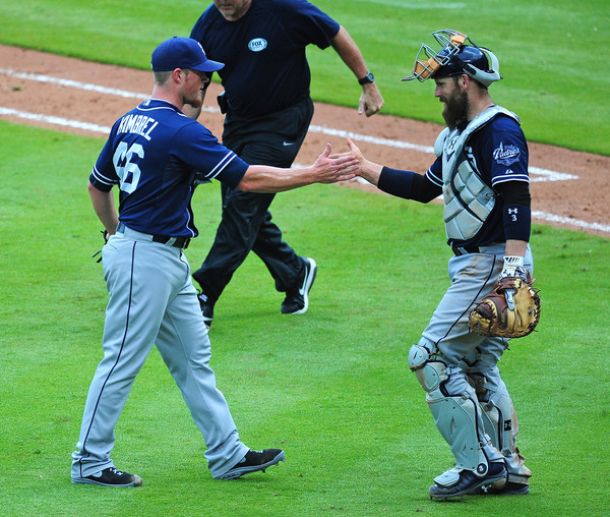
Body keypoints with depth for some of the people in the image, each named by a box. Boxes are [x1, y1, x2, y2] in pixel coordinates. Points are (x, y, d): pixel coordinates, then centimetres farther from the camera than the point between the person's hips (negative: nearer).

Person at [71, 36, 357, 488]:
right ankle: (90, 462, 6)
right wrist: (314, 174, -16)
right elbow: (247, 178, -22)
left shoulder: (128, 123, 9)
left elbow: (97, 186, 19)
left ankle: (227, 454, 16)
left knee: (194, 358, 12)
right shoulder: (181, 131, -19)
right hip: (146, 260, -10)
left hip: (168, 262, 10)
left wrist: (116, 233, 29)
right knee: (123, 361, -2)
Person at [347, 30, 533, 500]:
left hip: (494, 265, -11)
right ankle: (509, 470, 21)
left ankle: (480, 461, -9)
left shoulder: (499, 131, -15)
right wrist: (362, 167, 23)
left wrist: (513, 267, -34)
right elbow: (425, 188, 27)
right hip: (475, 267, 11)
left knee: (433, 357, -10)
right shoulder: (460, 135, 17)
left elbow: (517, 201, -25)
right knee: (476, 365, 16)